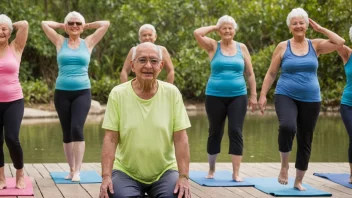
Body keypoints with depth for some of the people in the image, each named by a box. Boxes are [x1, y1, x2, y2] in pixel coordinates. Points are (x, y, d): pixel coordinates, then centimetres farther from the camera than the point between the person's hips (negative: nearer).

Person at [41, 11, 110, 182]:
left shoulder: (88, 43, 7)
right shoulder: (60, 42, 9)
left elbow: (106, 24, 5)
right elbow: (44, 24, 6)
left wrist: (87, 26, 14)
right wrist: (61, 26, 15)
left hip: (82, 92, -2)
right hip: (62, 93, 2)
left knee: (77, 129, -15)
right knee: (67, 133, 4)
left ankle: (77, 171, -14)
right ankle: (71, 169, 13)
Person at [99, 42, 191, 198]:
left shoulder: (172, 93, -3)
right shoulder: (118, 94, -5)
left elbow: (180, 138, -5)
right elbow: (111, 139, -7)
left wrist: (183, 176, -14)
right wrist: (106, 176, -17)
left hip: (165, 172, 1)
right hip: (126, 172, 0)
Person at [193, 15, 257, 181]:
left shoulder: (242, 48, 6)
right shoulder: (213, 46, 2)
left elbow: (250, 74, 9)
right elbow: (197, 33, -14)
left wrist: (253, 95, 6)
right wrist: (214, 27, -2)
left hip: (238, 96, 1)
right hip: (215, 96, -1)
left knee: (236, 132, -6)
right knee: (215, 133, 8)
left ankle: (236, 173, -2)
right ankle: (211, 170, 23)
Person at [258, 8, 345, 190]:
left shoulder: (315, 45, 4)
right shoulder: (283, 47, 1)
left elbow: (340, 42, -9)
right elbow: (271, 73, 3)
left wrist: (320, 29, -2)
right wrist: (263, 95, -3)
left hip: (310, 100, 2)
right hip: (286, 96, -2)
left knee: (305, 142, 7)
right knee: (287, 127, -32)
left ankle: (298, 182, 21)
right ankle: (284, 165, -9)